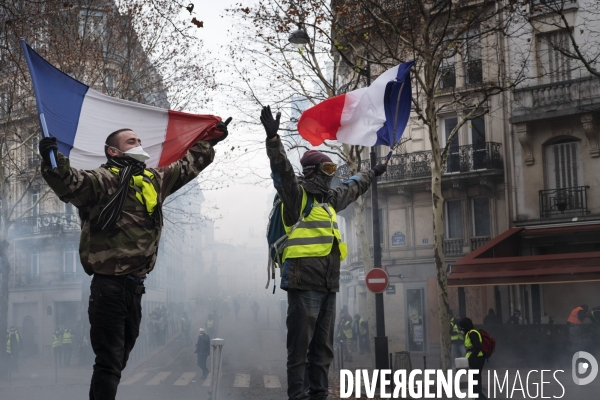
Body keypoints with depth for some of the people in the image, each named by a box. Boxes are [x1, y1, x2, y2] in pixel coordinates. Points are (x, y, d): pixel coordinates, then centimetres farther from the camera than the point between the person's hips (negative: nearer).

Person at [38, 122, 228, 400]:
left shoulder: (154, 179, 16)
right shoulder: (104, 180, -9)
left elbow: (187, 166, 32)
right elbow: (70, 184, -28)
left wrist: (210, 140, 39)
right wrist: (52, 161, -47)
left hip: (135, 286, 8)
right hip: (109, 285, -8)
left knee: (118, 359, 18)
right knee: (109, 362, -8)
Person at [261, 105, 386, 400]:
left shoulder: (330, 199, 22)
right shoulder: (296, 194, -2)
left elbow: (353, 188, 42)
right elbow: (282, 168, -19)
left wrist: (373, 173, 56)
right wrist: (273, 138, -34)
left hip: (328, 285, 8)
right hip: (304, 282, -8)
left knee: (323, 346, 10)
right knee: (300, 345, -7)